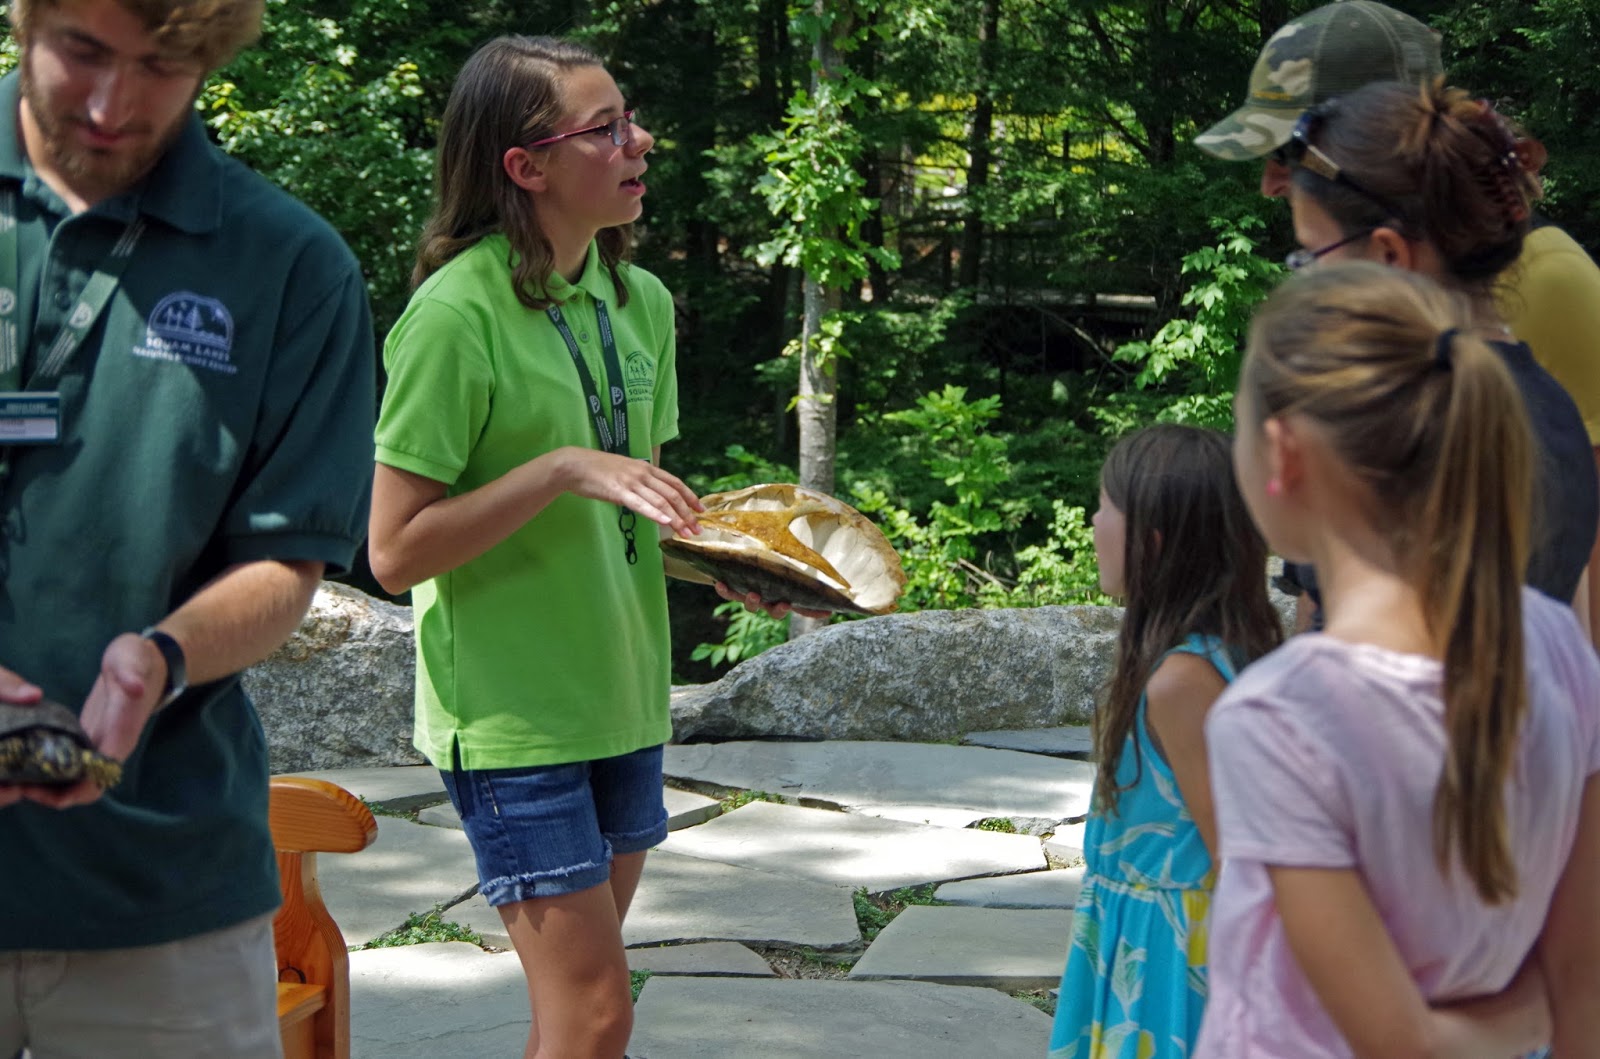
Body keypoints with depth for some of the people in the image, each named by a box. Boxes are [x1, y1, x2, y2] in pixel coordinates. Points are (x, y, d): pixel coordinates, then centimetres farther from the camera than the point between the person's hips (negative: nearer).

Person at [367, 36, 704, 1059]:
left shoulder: (643, 302, 7)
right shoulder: (458, 314, -16)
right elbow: (396, 551, -17)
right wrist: (562, 469, -25)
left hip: (622, 698, 7)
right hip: (513, 708, -7)